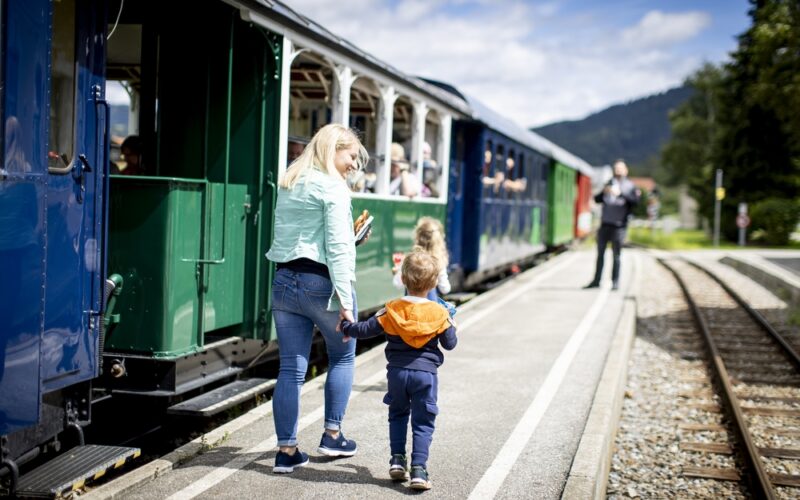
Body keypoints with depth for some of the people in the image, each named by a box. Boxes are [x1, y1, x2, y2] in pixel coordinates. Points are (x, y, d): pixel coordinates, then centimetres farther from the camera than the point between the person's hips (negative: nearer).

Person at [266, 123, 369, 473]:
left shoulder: (288, 185, 15)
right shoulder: (332, 186, -9)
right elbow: (337, 247, -16)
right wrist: (344, 298, -17)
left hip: (284, 282, 6)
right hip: (321, 282, -6)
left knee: (290, 369, 7)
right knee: (342, 357, 16)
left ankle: (287, 451, 8)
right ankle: (332, 435, 21)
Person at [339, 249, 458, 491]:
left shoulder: (392, 310, -3)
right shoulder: (439, 314, -5)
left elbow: (366, 329, 0)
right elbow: (450, 343, 2)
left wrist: (346, 327, 18)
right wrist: (452, 326, 22)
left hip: (397, 372, 2)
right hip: (425, 373, -2)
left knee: (398, 415, 22)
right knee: (423, 423, 3)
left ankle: (397, 459, 15)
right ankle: (418, 469, -6)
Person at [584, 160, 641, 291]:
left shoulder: (630, 186, 2)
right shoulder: (609, 184, 16)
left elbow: (635, 200, -15)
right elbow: (597, 199, 14)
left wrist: (620, 193, -27)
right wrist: (603, 192, -7)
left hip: (619, 225, -4)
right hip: (605, 223, 4)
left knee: (616, 254, -2)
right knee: (600, 253, 6)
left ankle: (615, 282, 2)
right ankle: (596, 281, 11)